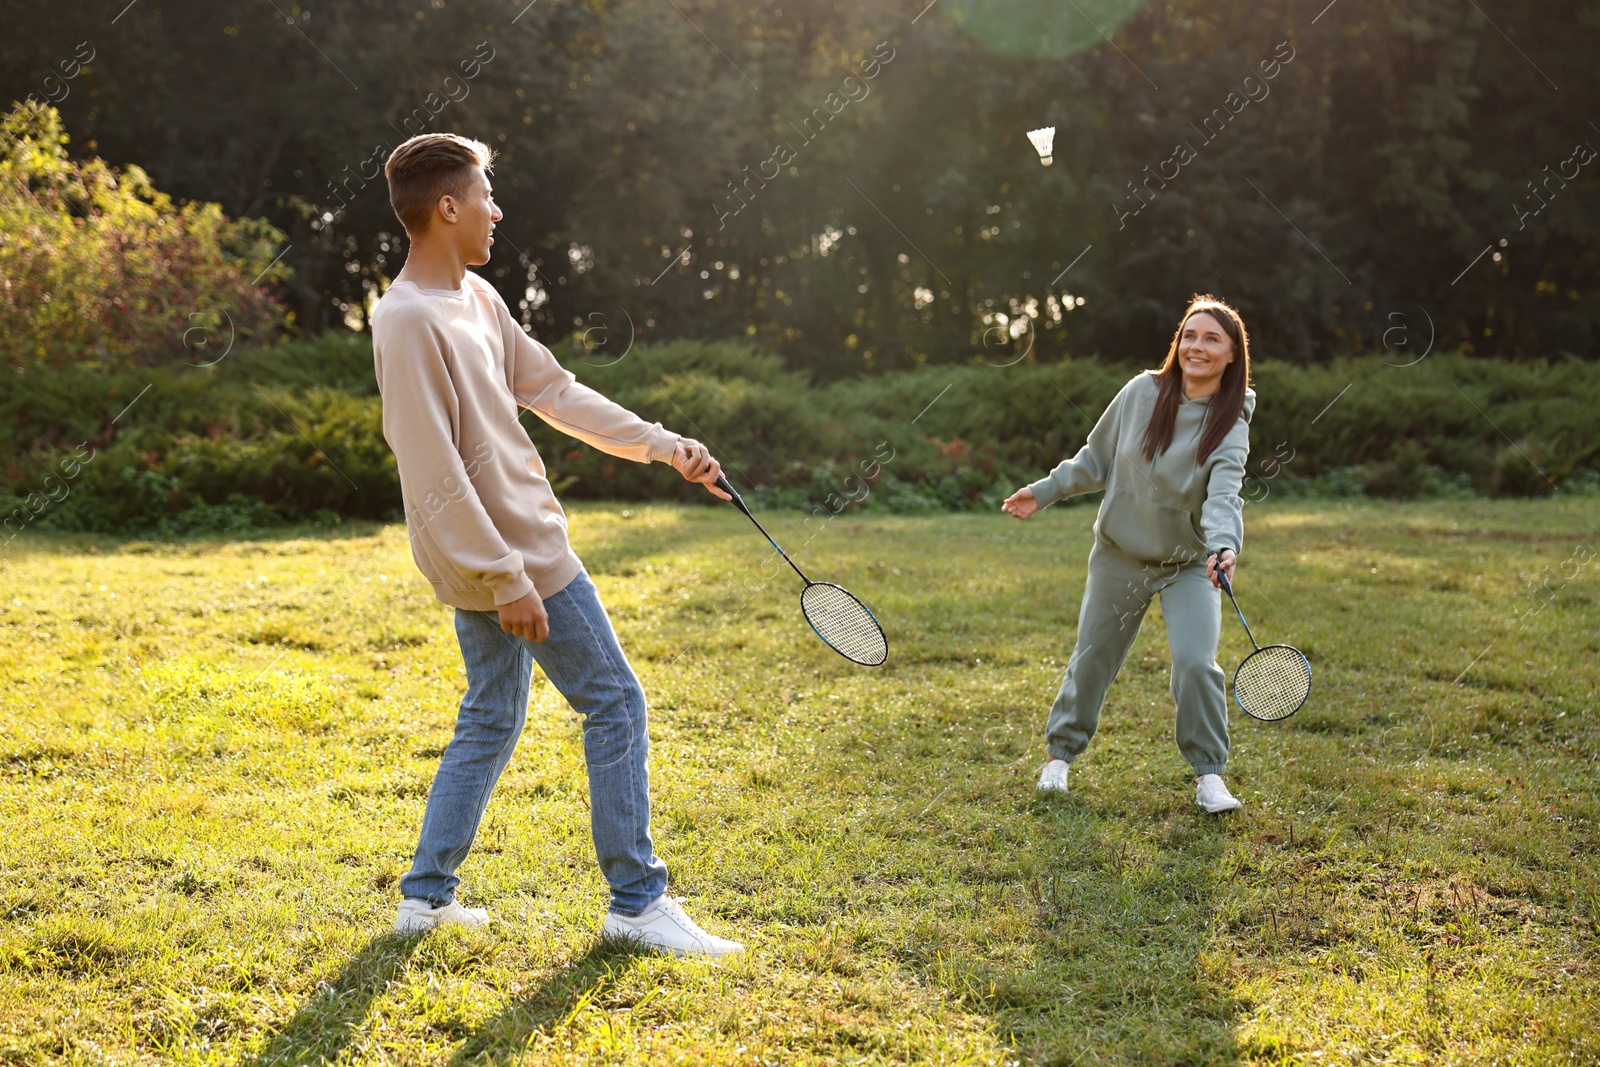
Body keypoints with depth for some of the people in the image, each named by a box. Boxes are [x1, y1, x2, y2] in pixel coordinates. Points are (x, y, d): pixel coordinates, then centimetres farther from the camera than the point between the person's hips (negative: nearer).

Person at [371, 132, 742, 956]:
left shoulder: (476, 297, 9)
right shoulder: (410, 321, -20)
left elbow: (553, 390, 16)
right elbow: (436, 476, -23)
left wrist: (663, 445, 13)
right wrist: (505, 580, -24)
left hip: (499, 558, 10)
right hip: (512, 556, -10)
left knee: (491, 718, 17)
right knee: (615, 703, -2)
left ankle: (428, 894, 25)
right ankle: (637, 902, 6)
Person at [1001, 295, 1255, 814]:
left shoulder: (1231, 426, -15)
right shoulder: (1142, 392, -9)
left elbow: (1224, 495, -33)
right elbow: (1096, 459, 6)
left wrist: (1224, 546, -50)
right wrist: (1044, 491, 5)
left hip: (1189, 562, -2)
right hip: (1120, 553, 2)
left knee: (1196, 663, -17)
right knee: (1092, 658, 11)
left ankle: (1209, 773, 2)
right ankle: (1061, 752, 33)